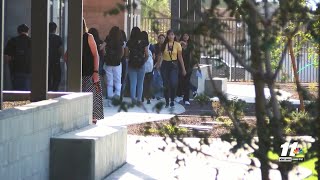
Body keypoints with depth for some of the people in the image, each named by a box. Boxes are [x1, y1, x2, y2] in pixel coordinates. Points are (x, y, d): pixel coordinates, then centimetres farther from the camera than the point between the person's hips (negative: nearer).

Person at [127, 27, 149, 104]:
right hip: (141, 65, 0)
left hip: (131, 65, 0)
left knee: (133, 83, 5)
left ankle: (133, 99, -4)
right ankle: (139, 100, 9)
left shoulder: (129, 43, -5)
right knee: (140, 83, 10)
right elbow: (147, 55, -4)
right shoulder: (143, 43, -5)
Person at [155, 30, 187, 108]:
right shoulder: (164, 45, 4)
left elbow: (180, 57, 2)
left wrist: (183, 68, 0)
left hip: (174, 65, -2)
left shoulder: (177, 45, 0)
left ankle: (172, 101, -4)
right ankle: (167, 101, 14)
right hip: (165, 64, 2)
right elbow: (161, 56, 7)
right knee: (166, 84, 3)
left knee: (173, 83, -17)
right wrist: (158, 65, -2)